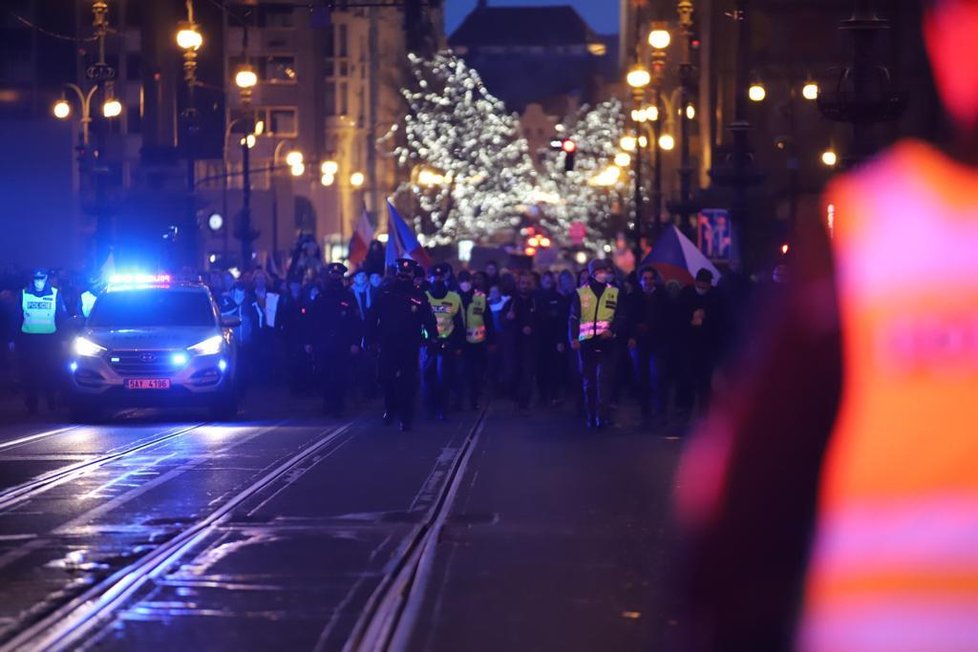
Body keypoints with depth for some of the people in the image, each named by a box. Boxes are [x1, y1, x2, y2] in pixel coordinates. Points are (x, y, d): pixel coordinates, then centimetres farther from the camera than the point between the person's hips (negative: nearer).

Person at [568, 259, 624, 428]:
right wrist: (573, 338, -9)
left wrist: (611, 330, -13)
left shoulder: (614, 292, 10)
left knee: (604, 378, -12)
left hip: (606, 343, -1)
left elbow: (621, 316, 7)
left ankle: (602, 416, -15)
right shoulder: (580, 293, 9)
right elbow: (574, 318, 6)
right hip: (586, 343, 1)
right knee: (588, 380, 5)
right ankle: (591, 416, 12)